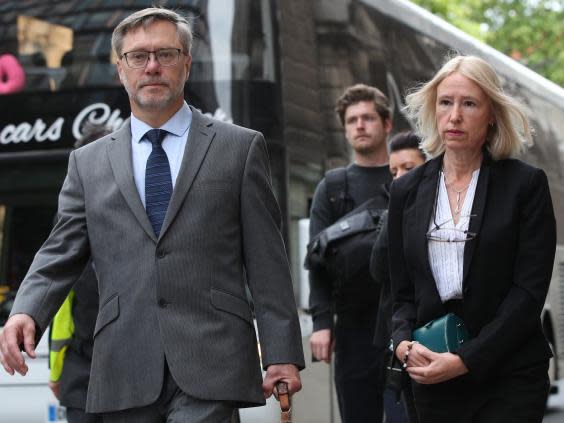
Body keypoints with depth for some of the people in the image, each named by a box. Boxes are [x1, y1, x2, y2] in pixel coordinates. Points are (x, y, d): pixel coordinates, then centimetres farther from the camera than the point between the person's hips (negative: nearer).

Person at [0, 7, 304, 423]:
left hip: (208, 368, -3)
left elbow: (267, 260, 4)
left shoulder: (240, 148, 8)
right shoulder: (88, 163, 15)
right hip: (125, 372, 3)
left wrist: (283, 354, -1)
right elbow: (60, 254, 9)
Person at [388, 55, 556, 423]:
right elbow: (402, 291, 12)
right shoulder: (406, 191, 9)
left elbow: (529, 292, -7)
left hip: (510, 379, -3)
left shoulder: (526, 184, -2)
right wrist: (404, 343, -9)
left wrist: (466, 359, -15)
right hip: (433, 378, 3)